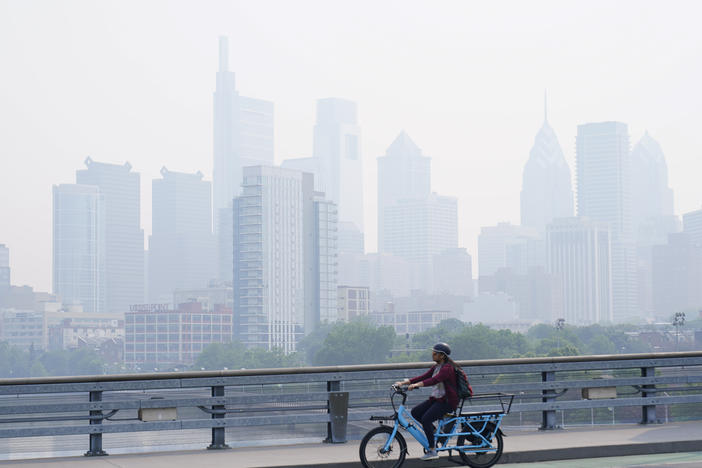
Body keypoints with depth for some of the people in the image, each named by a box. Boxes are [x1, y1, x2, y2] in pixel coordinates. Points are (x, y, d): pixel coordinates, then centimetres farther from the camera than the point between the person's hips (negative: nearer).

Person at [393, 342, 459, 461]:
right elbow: (423, 377, 7)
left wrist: (416, 385, -43)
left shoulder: (447, 368, -17)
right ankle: (433, 429, 13)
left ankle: (432, 451, -17)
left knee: (425, 419, -24)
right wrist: (403, 382, -4)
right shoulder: (436, 367, 12)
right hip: (436, 399, 9)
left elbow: (434, 380, -32)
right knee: (415, 412, -6)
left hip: (447, 402, -9)